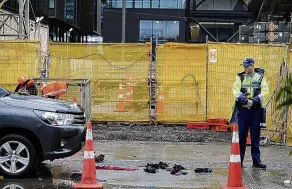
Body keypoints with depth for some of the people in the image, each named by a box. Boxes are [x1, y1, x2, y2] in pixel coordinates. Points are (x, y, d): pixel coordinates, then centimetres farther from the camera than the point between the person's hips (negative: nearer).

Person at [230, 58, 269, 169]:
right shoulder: (240, 77, 7)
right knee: (241, 135, 2)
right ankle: (239, 160, 10)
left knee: (255, 135, 4)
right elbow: (236, 91, -5)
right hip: (243, 109, 1)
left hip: (256, 109, -1)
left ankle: (256, 160, 10)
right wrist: (245, 100, -19)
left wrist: (254, 101, -18)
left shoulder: (260, 77, 4)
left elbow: (265, 92, -6)